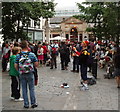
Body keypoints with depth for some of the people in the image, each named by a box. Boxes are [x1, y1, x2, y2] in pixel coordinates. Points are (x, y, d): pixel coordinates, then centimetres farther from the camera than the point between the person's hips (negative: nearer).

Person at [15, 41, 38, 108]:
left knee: (24, 89, 10)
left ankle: (26, 104, 15)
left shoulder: (18, 56, -4)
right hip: (30, 73, -2)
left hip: (22, 74, 2)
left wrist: (19, 71, 13)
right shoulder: (32, 54, -8)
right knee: (32, 89, 9)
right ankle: (33, 103, 14)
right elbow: (36, 64, -5)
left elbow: (16, 66, -3)